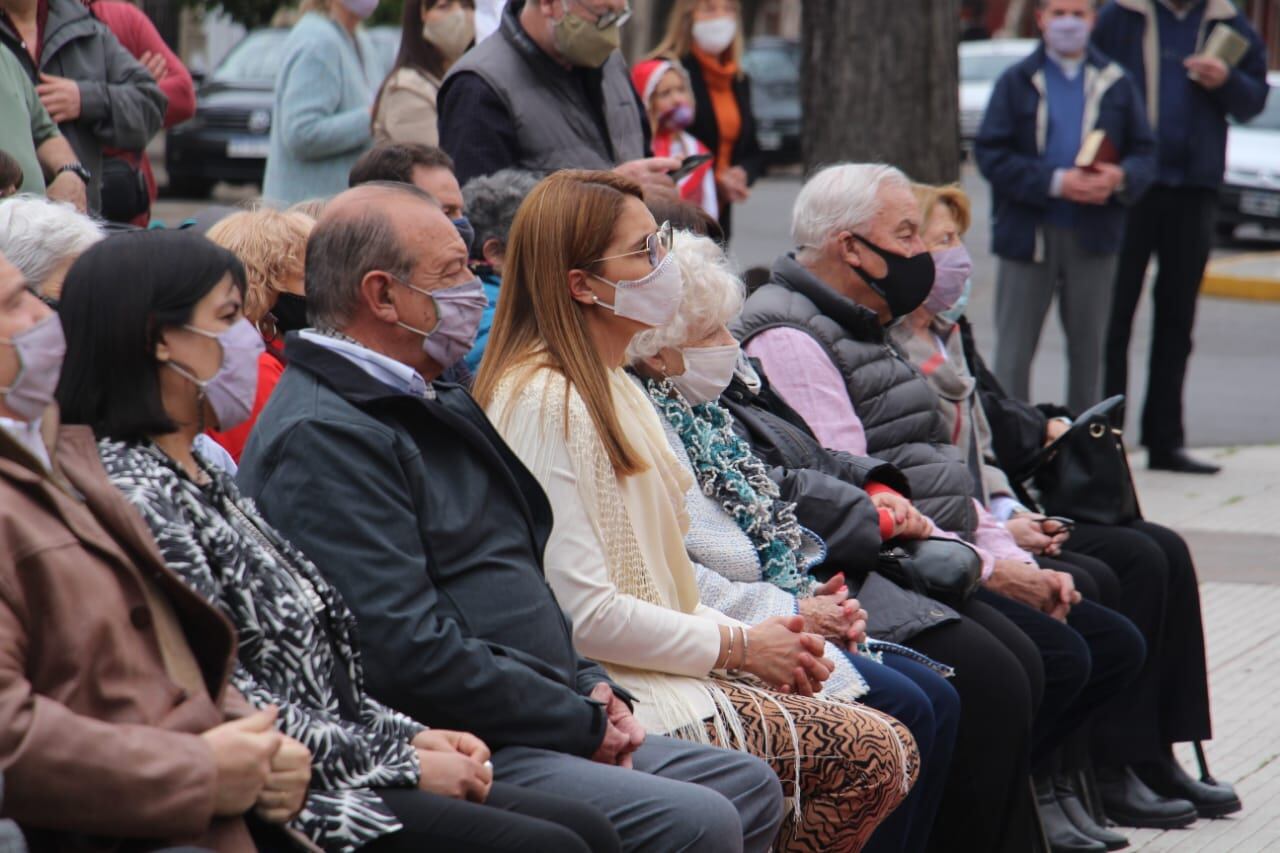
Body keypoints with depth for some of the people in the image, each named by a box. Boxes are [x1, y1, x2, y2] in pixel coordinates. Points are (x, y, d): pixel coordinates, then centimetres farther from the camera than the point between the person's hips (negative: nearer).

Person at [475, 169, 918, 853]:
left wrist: (754, 637, 4)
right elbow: (583, 612, -20)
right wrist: (740, 647, -10)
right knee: (878, 755, -12)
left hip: (657, 672, 10)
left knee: (887, 750, -1)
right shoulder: (545, 403, -15)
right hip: (616, 701, -10)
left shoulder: (613, 387, 17)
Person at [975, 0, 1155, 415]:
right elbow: (990, 154, -6)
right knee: (1015, 347, 0)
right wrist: (1055, 182, -17)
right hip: (1028, 230, -2)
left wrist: (1120, 178, -15)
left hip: (1093, 235, 2)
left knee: (1089, 346, 8)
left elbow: (1145, 153, 9)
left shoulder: (1116, 84, 9)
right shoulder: (1017, 82, 3)